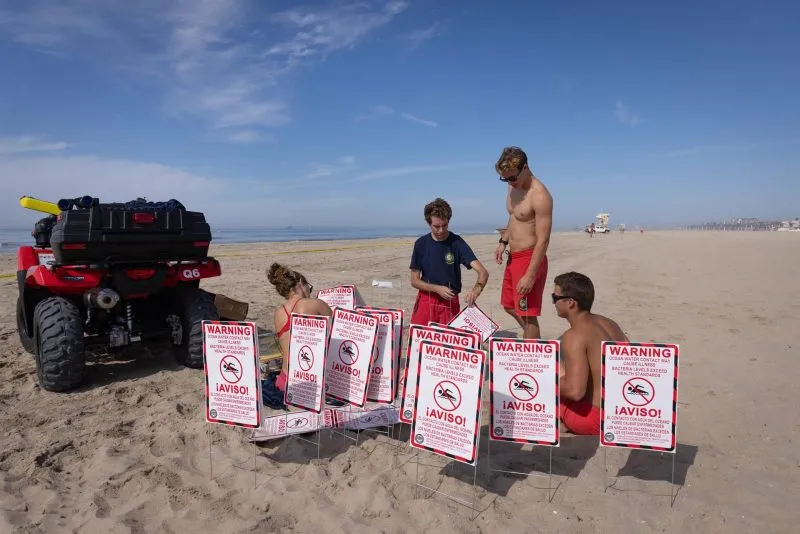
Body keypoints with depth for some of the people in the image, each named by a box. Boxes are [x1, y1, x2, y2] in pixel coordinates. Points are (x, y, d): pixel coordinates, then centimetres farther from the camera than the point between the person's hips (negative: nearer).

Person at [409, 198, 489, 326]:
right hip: (425, 300, 1)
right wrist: (437, 289, -16)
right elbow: (414, 281, 0)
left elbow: (483, 272, -16)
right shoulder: (421, 243, -3)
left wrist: (477, 288, -37)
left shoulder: (456, 242, -8)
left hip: (450, 302, -1)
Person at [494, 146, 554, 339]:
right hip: (513, 257, 9)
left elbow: (543, 240, -23)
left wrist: (530, 275, -26)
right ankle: (532, 338, 41)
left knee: (527, 314, -4)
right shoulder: (513, 187, 5)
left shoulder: (540, 196, -22)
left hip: (530, 258, -9)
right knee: (509, 306, 22)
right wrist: (503, 242, 6)